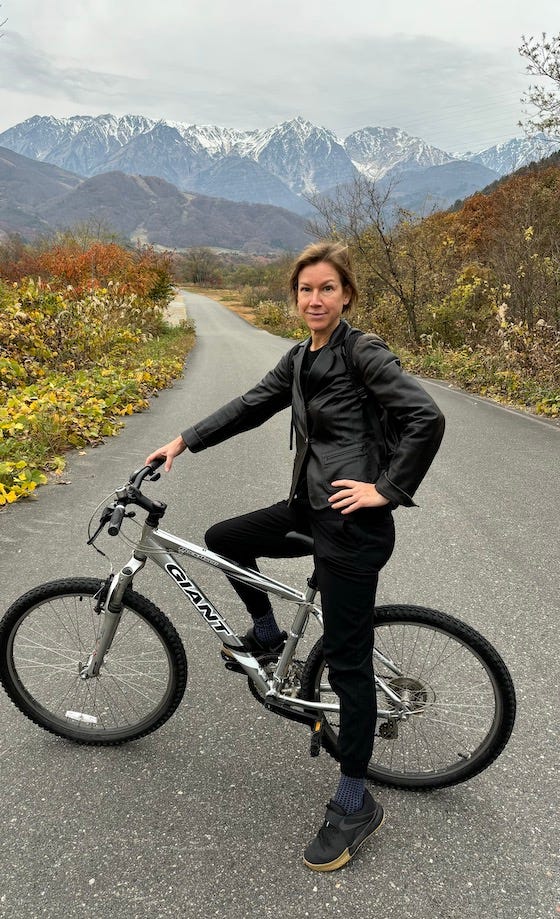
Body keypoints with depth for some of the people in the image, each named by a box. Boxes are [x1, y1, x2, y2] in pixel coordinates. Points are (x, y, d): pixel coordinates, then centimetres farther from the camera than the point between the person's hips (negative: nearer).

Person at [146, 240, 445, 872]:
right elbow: (251, 406, 17)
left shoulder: (363, 353, -12)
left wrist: (387, 490, -17)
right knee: (222, 538, 16)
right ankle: (266, 634, 35)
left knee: (348, 662, 0)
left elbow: (426, 418, -19)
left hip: (352, 524, -8)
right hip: (310, 509, 8)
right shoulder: (300, 358, 11)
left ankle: (355, 804, 16)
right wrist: (184, 441, 12)